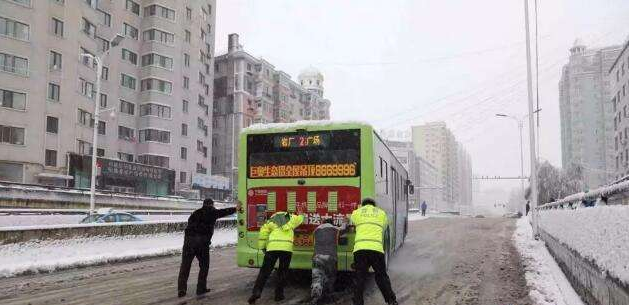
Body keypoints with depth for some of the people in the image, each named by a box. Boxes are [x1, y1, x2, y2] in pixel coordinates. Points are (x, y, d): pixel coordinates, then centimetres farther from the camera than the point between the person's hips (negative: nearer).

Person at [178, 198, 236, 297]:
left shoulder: (195, 213, 23)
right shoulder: (212, 212, 12)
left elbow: (190, 224, 21)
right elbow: (225, 211, 22)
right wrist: (236, 209, 35)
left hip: (188, 239, 4)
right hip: (202, 241, -3)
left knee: (185, 265, 7)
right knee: (204, 265, 12)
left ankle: (181, 290, 3)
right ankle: (201, 288, 12)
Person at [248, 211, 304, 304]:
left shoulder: (271, 221, 21)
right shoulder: (291, 218, 24)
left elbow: (263, 232, 9)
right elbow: (300, 218, 43)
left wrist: (262, 247, 14)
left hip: (272, 247, 0)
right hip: (287, 247, 0)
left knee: (264, 271, 5)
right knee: (282, 272, 16)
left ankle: (256, 291, -8)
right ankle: (279, 294, 15)